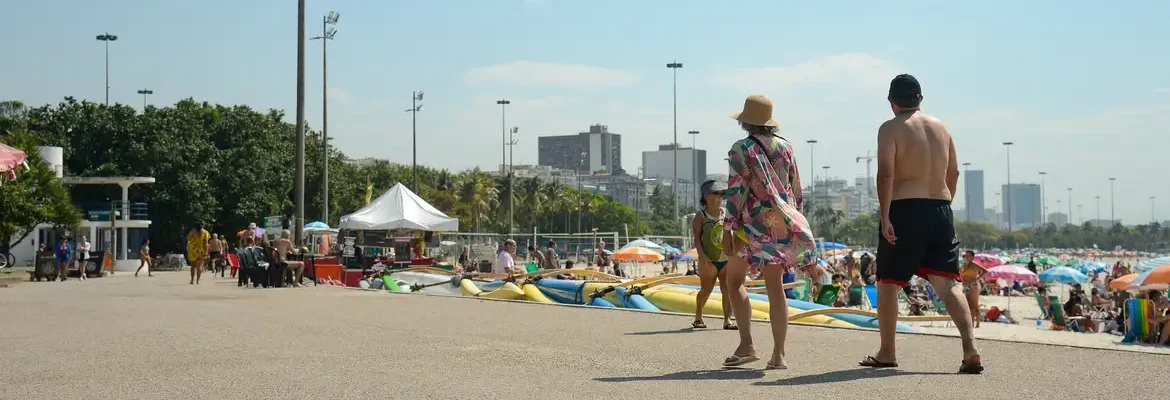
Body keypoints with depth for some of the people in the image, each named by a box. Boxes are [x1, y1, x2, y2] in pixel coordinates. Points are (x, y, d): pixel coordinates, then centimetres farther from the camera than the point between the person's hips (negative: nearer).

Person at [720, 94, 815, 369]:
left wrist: (727, 230, -10)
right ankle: (779, 355, 1)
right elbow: (796, 190, 12)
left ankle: (746, 345, -3)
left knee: (734, 281, 10)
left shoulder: (741, 149, -6)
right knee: (775, 286, 6)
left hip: (753, 223, -4)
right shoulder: (785, 147, 9)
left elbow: (736, 191, -12)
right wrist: (795, 223, 21)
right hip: (783, 223, 5)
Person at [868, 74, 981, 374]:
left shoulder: (891, 129, -3)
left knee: (887, 282, 9)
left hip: (905, 210, -5)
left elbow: (886, 174, -14)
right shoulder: (940, 127, 14)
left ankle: (887, 353, 15)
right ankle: (971, 349, -14)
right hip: (941, 210, 5)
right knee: (948, 283, 2)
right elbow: (953, 173, 19)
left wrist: (884, 217, -16)